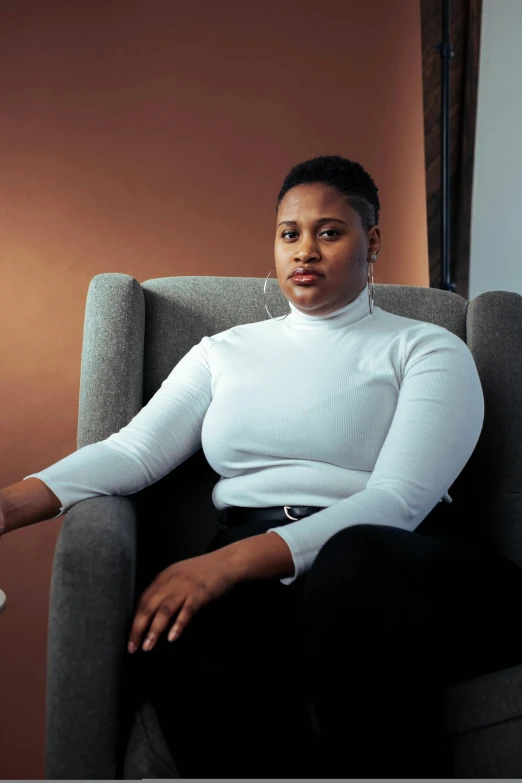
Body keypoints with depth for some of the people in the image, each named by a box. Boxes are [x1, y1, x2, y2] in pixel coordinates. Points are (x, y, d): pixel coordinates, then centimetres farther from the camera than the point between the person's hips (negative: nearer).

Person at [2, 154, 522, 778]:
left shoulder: (430, 350, 8)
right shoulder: (224, 351, 21)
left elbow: (397, 502, -7)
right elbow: (134, 449, 9)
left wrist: (231, 560, -21)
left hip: (395, 567, -1)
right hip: (252, 578, 2)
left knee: (357, 558, -38)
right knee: (179, 646, -33)